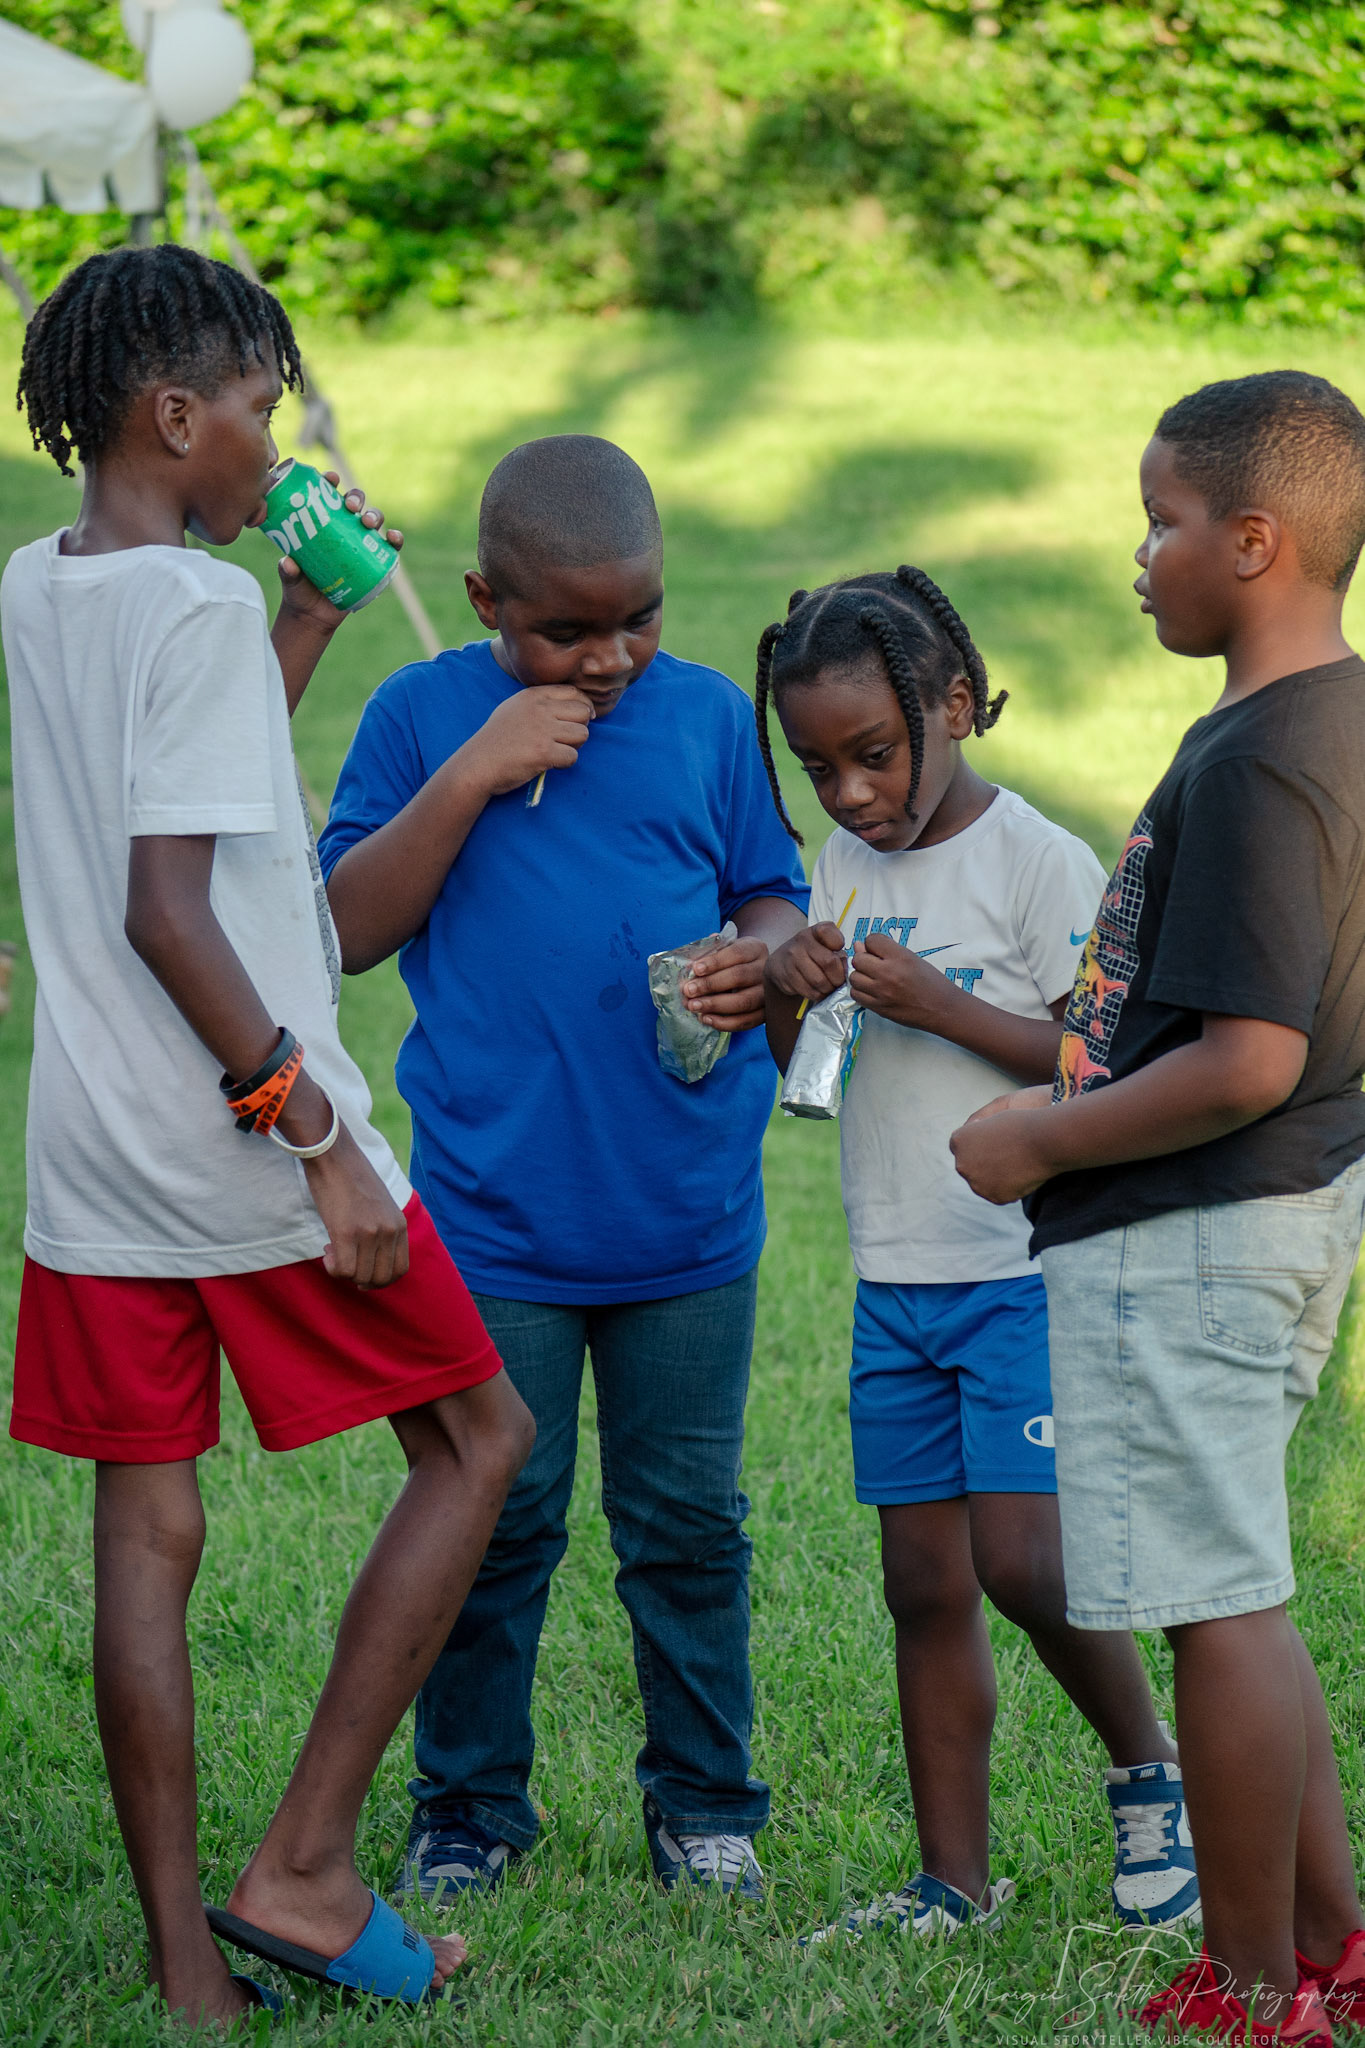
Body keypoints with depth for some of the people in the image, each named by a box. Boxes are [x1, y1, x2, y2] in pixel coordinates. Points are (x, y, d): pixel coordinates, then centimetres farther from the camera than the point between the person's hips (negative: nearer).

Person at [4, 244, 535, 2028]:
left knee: (148, 1535, 8)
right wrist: (314, 1128, -19)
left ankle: (189, 1972, 10)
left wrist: (308, 616, 22)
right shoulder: (199, 606, -14)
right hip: (243, 1152, -7)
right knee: (477, 1436, 10)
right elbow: (168, 911, -21)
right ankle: (305, 1865, 5)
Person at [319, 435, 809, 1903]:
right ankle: (467, 1810, 21)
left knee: (689, 1521, 10)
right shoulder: (421, 717, -1)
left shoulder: (706, 716, 4)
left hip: (687, 1215, 2)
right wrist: (471, 775, -17)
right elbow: (350, 929, -7)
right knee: (491, 1519, 5)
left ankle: (704, 1804, 24)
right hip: (492, 1216, -1)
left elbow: (772, 897, 12)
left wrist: (761, 958, -12)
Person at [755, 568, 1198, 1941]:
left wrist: (934, 1003, -21)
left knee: (1021, 1559, -14)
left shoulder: (1037, 860, -8)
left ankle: (1149, 1776, 11)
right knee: (924, 1586, 7)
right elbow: (768, 1065, 14)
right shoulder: (841, 864, 10)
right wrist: (784, 990, -8)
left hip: (1026, 1272, -6)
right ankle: (955, 1881, 14)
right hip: (894, 1281, 6)